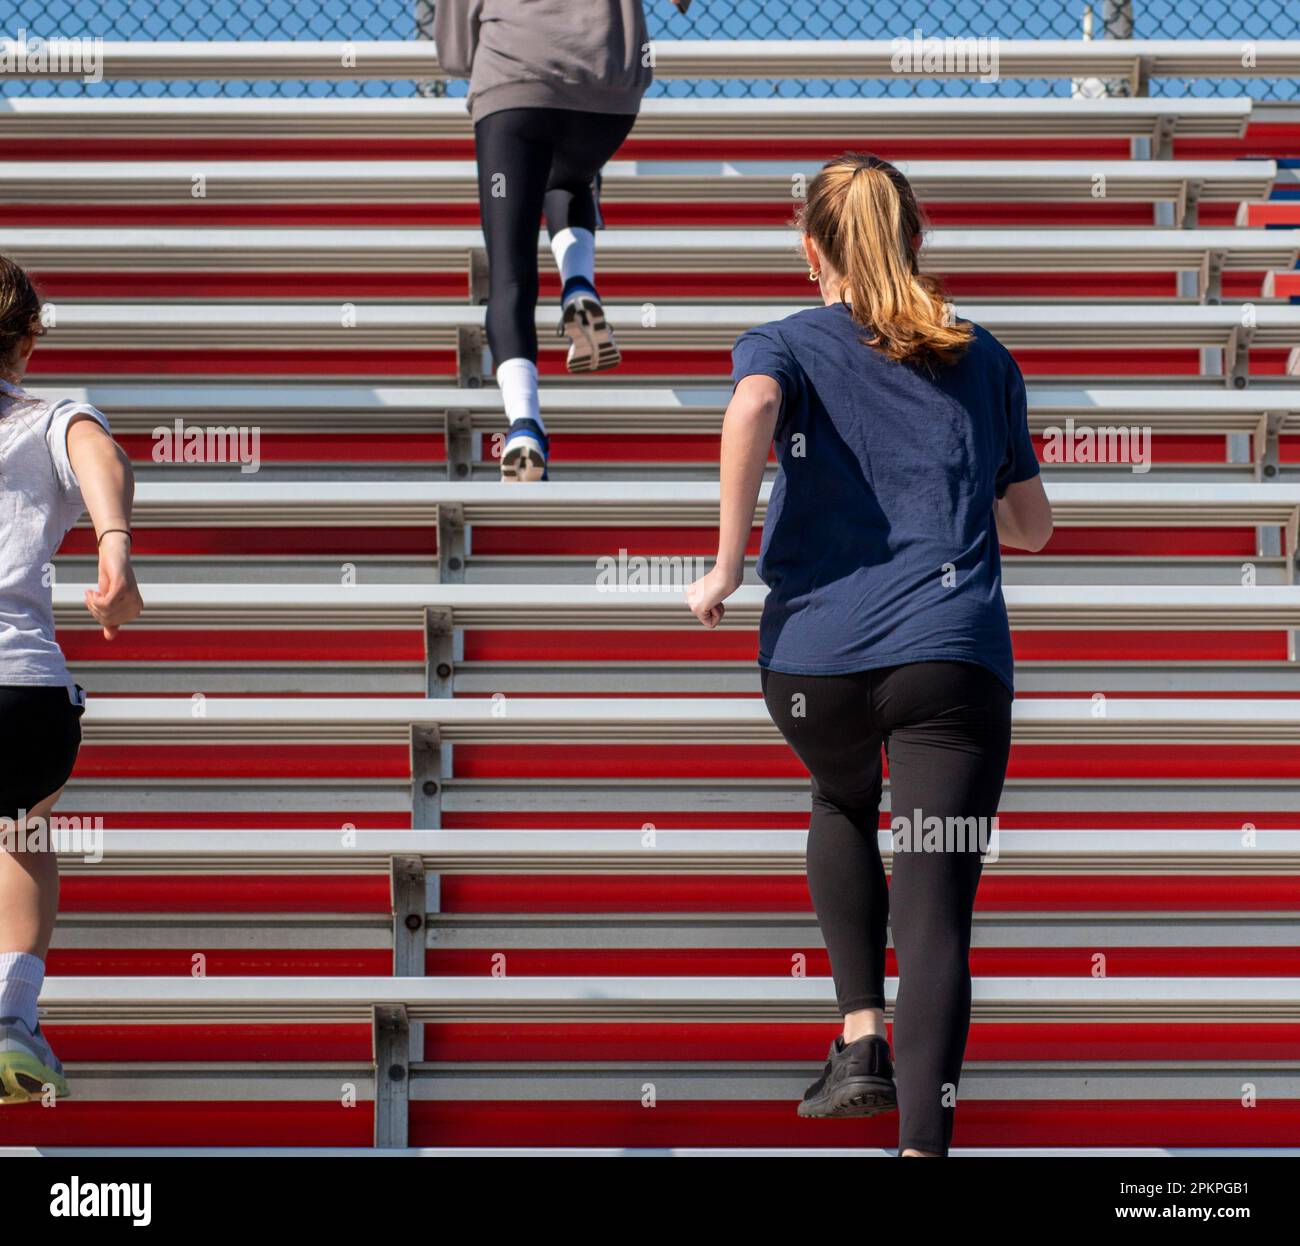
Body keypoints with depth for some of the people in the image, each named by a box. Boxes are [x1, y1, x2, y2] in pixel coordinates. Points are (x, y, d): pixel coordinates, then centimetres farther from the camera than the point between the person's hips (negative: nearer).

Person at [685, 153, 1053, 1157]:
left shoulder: (785, 345, 8)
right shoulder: (984, 360, 17)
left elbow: (753, 407, -17)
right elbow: (1032, 526, 23)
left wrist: (727, 564, -10)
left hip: (814, 659, 0)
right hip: (953, 654, 0)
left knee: (844, 806, 33)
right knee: (936, 920, -6)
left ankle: (862, 1038, 21)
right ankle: (923, 1142, -23)